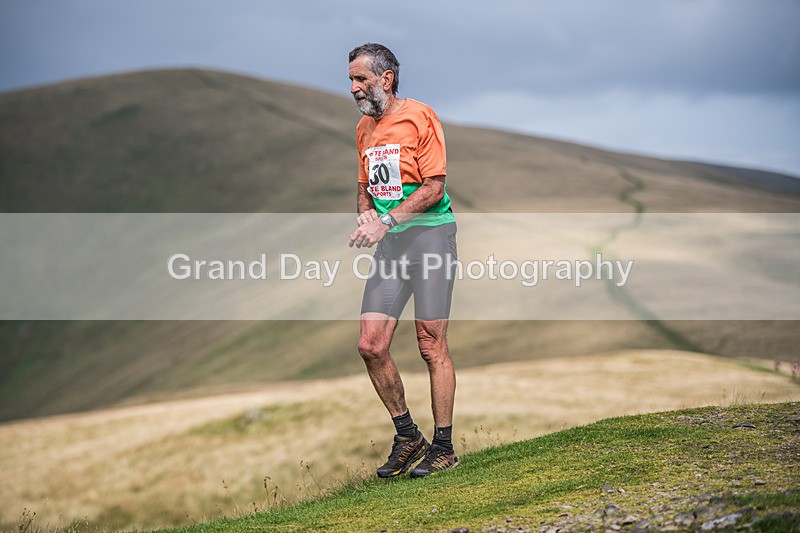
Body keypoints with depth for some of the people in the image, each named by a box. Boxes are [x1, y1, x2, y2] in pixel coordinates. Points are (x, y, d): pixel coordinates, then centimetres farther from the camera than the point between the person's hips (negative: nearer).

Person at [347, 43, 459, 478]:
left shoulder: (419, 117, -7)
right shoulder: (365, 128, 15)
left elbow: (433, 187, -12)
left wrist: (387, 221, -20)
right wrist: (366, 214, 2)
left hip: (429, 233, -7)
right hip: (389, 242, 7)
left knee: (432, 347, -4)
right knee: (371, 345, -1)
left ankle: (443, 447, 7)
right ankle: (407, 437, 14)